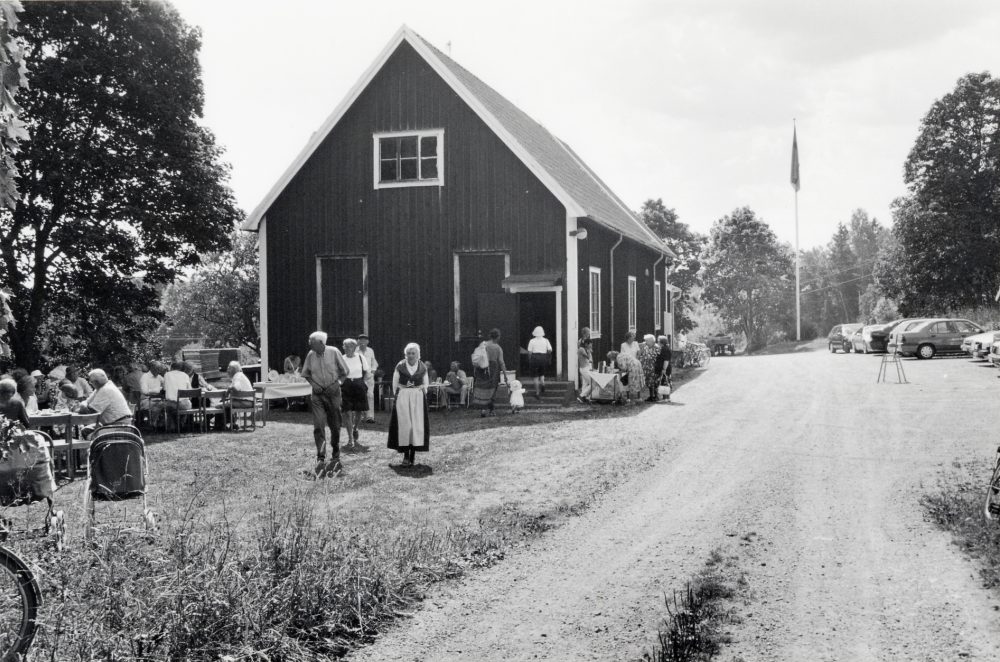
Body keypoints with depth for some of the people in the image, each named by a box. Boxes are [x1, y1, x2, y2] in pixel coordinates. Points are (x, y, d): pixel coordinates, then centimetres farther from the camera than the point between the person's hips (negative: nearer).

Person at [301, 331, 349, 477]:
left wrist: (337, 383, -10)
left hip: (333, 393, -1)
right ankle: (320, 459, -8)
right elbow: (306, 374, 13)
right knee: (318, 425, -10)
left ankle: (335, 457, 25)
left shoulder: (334, 352, -7)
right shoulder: (310, 355, -1)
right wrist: (314, 384, -4)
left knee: (335, 426, 8)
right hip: (318, 394, 1)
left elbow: (344, 372, 3)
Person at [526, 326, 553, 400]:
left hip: (535, 358, -2)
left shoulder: (532, 341, -2)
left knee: (536, 377, 5)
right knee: (542, 374, 24)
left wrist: (529, 360, 6)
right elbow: (550, 350, -1)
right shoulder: (545, 340, 2)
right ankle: (543, 384, -5)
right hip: (543, 357, 2)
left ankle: (537, 393, 6)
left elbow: (529, 352, -3)